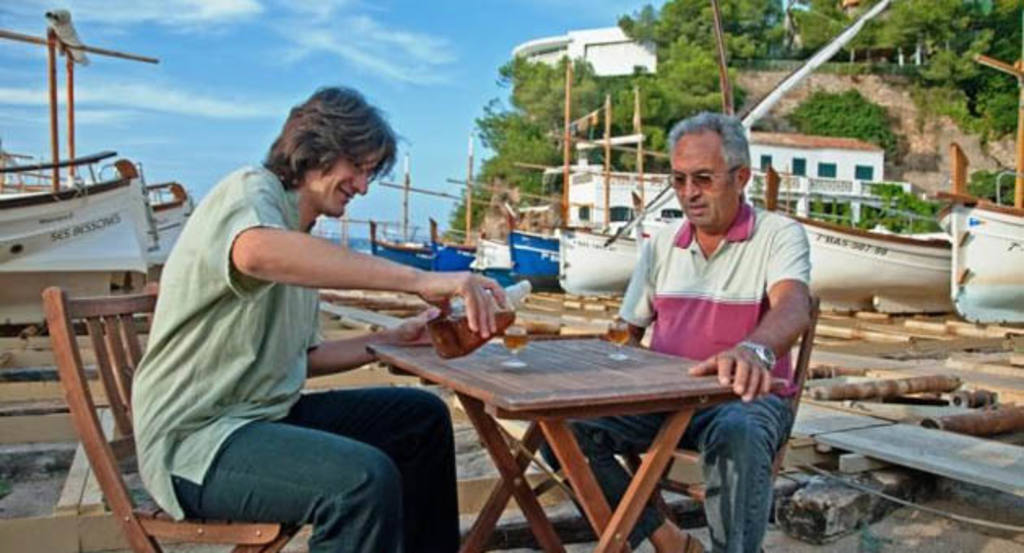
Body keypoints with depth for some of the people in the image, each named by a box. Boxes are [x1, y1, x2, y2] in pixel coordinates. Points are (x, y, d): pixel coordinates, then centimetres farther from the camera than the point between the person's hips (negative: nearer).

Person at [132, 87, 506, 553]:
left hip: (268, 413, 10)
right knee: (365, 479, -31)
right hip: (194, 438, -10)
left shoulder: (299, 235, 15)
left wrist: (395, 338, 9)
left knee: (423, 416, 11)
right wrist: (419, 280, -40)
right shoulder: (251, 190, -11)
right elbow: (257, 253, -38)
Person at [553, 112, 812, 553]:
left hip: (746, 394, -4)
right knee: (564, 425, -18)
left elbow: (793, 307, -26)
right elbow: (628, 331, 18)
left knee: (738, 433, -40)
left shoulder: (779, 235, -4)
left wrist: (754, 350, -49)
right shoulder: (661, 244, 11)